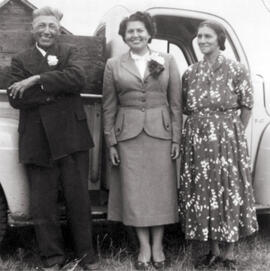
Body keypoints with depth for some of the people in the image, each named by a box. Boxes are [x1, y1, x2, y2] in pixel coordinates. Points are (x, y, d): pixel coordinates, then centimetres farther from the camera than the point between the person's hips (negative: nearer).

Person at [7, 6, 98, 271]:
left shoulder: (70, 52, 8)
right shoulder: (20, 60, 8)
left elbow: (77, 77, -14)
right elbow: (16, 98, -7)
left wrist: (37, 80, -17)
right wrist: (57, 88, -14)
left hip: (71, 139, 0)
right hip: (37, 142, 1)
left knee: (78, 199, 8)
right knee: (42, 205, 7)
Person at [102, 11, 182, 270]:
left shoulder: (167, 61, 5)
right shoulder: (113, 65, 5)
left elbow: (175, 102, 3)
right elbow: (109, 106, 5)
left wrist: (177, 138, -2)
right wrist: (111, 142, 0)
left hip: (161, 132, 0)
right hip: (129, 134, 0)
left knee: (161, 188, 5)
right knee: (134, 190, 3)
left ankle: (157, 246, 19)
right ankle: (144, 247, 16)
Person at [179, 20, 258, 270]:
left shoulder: (236, 70, -3)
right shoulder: (190, 73, 8)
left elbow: (247, 106, 1)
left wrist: (236, 133, 0)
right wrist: (199, 128, 7)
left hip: (227, 139, -4)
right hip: (196, 140, 4)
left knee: (229, 191, 2)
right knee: (202, 192, 7)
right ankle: (213, 250, 23)